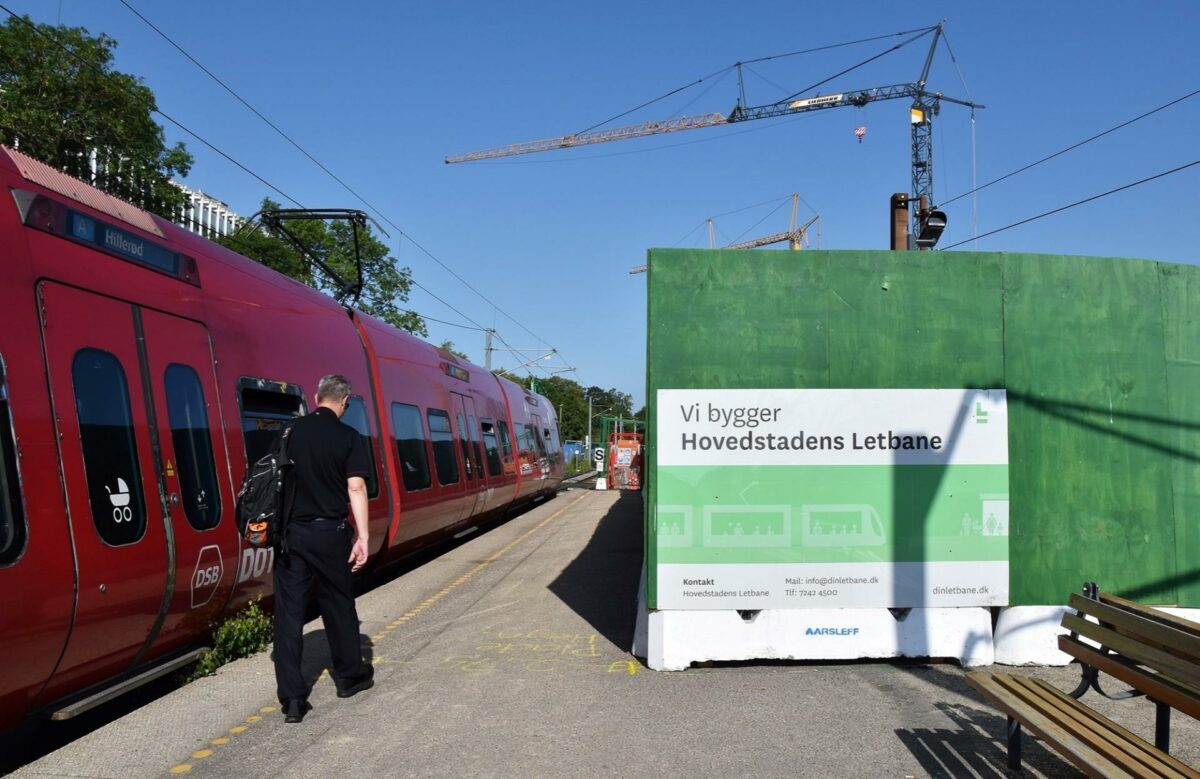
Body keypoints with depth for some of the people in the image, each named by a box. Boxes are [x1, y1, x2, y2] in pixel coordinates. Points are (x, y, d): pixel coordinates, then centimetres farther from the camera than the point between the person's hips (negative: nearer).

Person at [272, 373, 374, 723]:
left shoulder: (291, 431, 3)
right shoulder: (349, 437, -6)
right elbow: (356, 488, -12)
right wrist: (362, 536, -10)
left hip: (290, 533, 2)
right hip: (329, 533, -2)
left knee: (289, 610, 4)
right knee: (338, 605, 14)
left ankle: (292, 698, 2)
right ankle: (350, 675, 30)